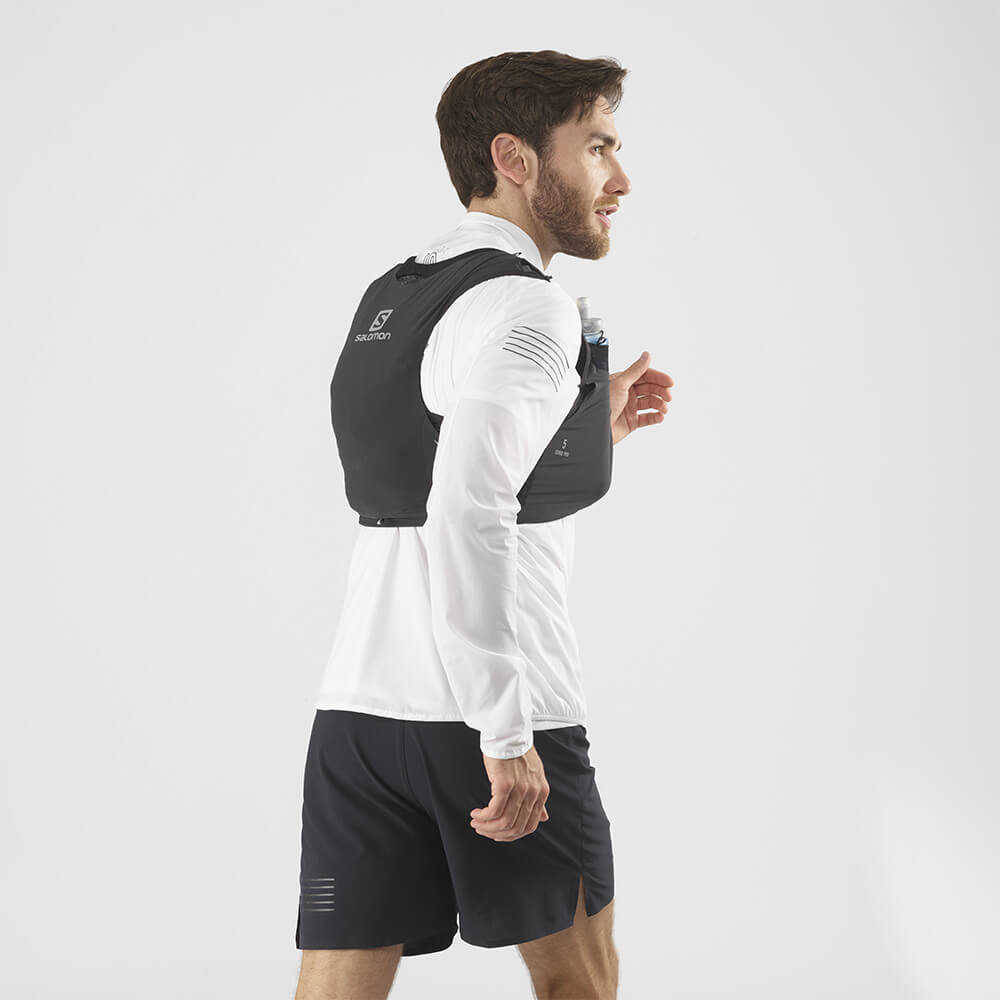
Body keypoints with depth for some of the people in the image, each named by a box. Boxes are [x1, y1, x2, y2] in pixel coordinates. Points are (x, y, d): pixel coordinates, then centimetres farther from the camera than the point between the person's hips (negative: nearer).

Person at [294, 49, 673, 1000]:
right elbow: (469, 515, -26)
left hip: (359, 704, 7)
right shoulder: (526, 307, -12)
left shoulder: (388, 298, 17)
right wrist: (505, 731, -25)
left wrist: (590, 430, 27)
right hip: (479, 712, -7)